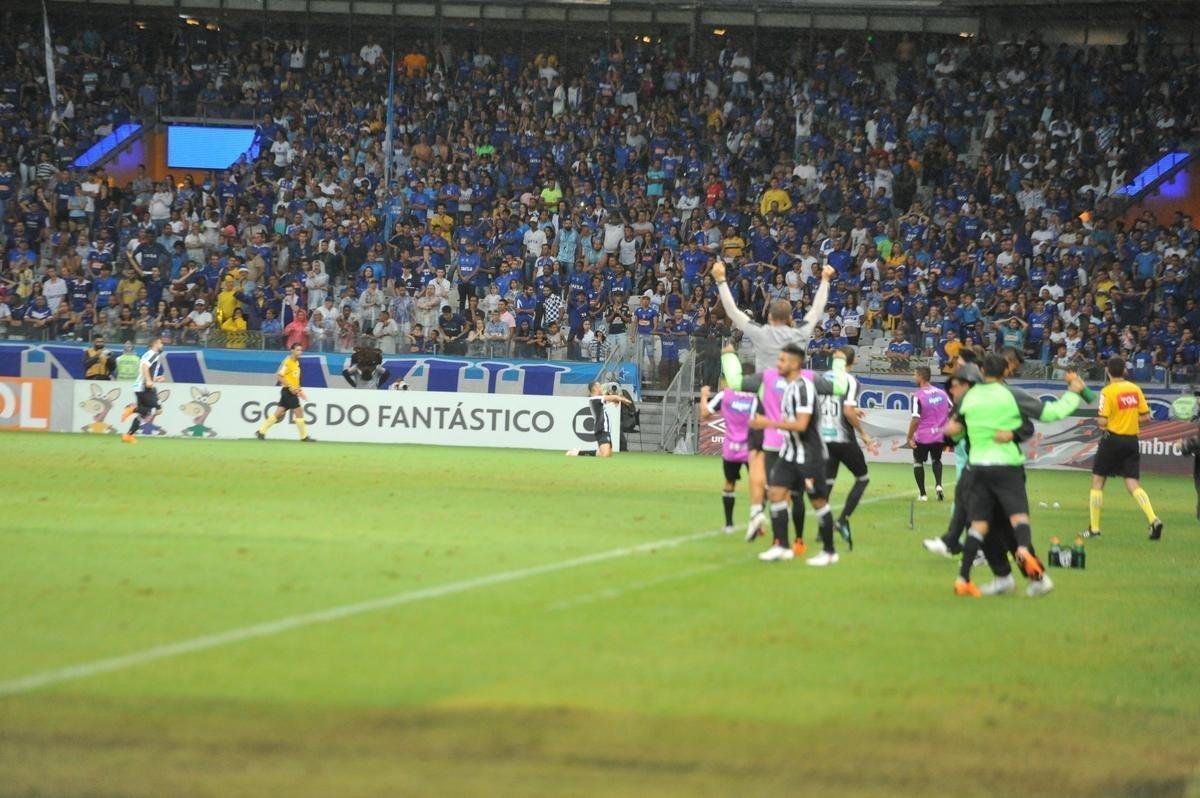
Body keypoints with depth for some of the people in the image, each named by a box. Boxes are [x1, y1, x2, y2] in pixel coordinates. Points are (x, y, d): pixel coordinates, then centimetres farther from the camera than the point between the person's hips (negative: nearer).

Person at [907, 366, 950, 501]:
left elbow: (915, 419, -19)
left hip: (923, 436, -5)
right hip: (940, 436, 5)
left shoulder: (918, 396, -14)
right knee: (936, 460, 27)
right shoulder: (942, 393, 3)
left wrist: (909, 438, -12)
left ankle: (922, 494, 13)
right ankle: (938, 485, 3)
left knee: (918, 461, 17)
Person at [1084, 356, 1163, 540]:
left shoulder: (1108, 392, -13)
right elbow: (1145, 416, 6)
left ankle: (1094, 528, 11)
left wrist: (1099, 421, 6)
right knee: (1133, 484, 5)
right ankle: (1154, 520, -16)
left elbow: (1102, 422, -16)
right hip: (1132, 440, 5)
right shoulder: (1135, 389, 3)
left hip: (1112, 440, -5)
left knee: (1097, 482, 9)